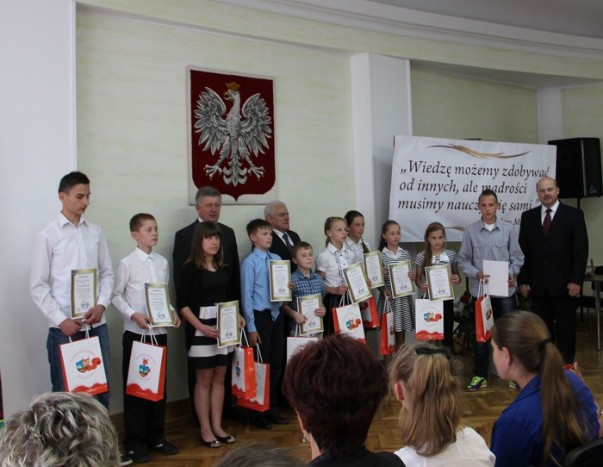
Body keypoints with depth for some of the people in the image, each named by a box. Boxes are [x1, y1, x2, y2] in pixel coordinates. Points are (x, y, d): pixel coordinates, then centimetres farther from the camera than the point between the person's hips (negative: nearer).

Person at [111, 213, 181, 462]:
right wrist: (133, 314, -18)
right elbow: (116, 296, -5)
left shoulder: (163, 262, 5)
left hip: (160, 332, 5)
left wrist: (172, 312, -4)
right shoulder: (127, 263, -8)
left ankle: (157, 435, 27)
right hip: (135, 332, -5)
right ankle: (135, 441, 17)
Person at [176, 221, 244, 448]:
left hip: (224, 327, 5)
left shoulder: (223, 268, 10)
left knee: (219, 378, 10)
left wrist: (237, 316, 0)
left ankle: (217, 427, 20)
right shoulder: (190, 268, -7)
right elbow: (182, 303, -11)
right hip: (201, 329, -5)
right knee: (204, 379, 3)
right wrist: (201, 327, -19)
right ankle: (205, 429, 14)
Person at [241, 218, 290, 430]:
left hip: (277, 315, 6)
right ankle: (257, 413, 19)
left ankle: (272, 409, 30)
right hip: (260, 317, -6)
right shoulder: (249, 262, -11)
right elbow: (246, 295, -12)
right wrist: (251, 327, -14)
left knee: (276, 364, 14)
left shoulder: (277, 259, 7)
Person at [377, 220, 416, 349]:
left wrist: (413, 277, -6)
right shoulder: (380, 256, -4)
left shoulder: (406, 254, 7)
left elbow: (410, 275, 16)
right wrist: (384, 290, -19)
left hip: (404, 298, 3)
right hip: (389, 298, -3)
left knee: (401, 336, 10)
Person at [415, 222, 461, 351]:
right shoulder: (421, 256, -3)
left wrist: (457, 279, -14)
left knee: (447, 334, 8)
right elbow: (417, 278, 2)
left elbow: (457, 276, 9)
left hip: (446, 298, 1)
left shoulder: (451, 255, 0)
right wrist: (421, 286, -19)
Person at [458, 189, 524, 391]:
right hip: (480, 290, 0)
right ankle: (480, 375, 21)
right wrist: (476, 273, -15)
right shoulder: (470, 231, -2)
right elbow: (463, 259, 0)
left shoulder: (508, 229, 0)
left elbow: (517, 257, 3)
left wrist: (512, 274, -13)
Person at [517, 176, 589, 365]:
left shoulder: (574, 215, 0)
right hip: (538, 285, 2)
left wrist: (576, 280, -10)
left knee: (566, 330, 6)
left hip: (564, 285, -2)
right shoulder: (528, 216, 8)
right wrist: (523, 280, 1)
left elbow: (581, 251, -3)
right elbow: (523, 250, 7)